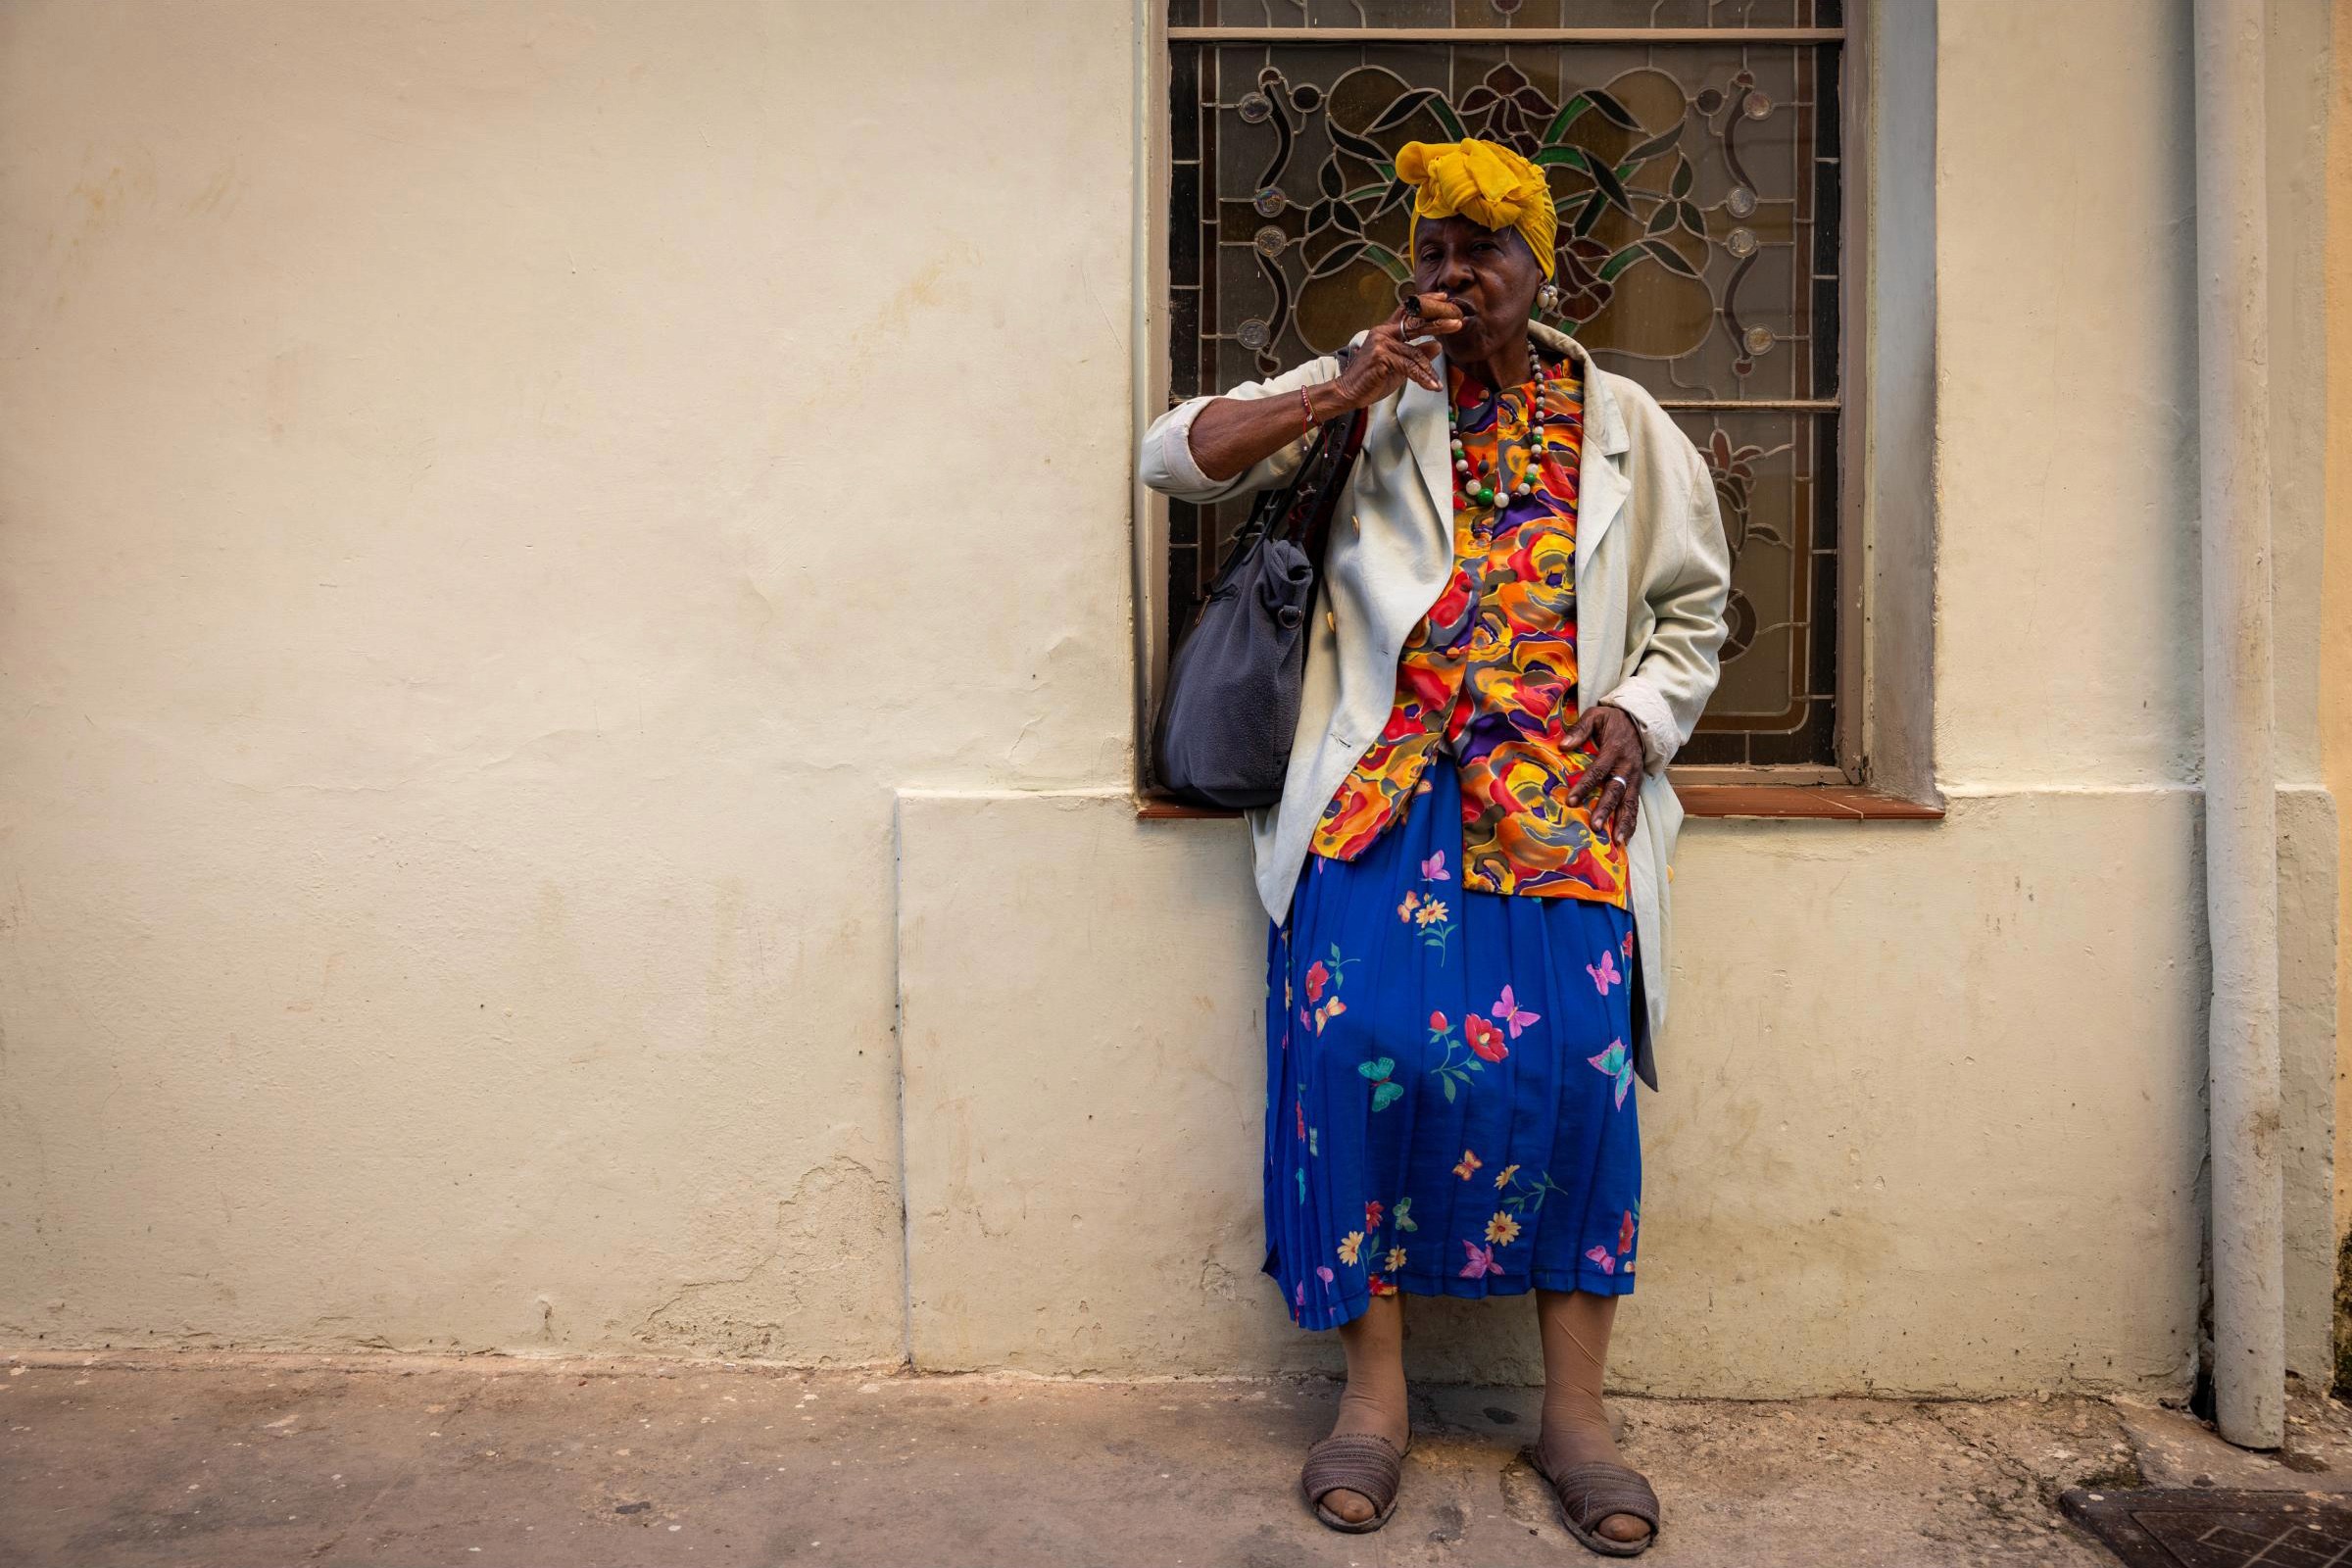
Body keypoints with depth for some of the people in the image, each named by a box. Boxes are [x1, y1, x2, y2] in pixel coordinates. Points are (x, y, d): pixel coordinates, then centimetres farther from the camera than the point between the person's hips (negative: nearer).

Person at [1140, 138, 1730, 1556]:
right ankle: (1376, 1395, 0)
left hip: (1559, 795, 1)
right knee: (1368, 1048, -16)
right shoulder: (1367, 390, 14)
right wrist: (1337, 396, -6)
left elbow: (1693, 611, 21)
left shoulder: (1624, 427, 17)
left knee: (1571, 1061, -13)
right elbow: (1176, 456, 6)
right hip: (1384, 787, 0)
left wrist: (1639, 713, 1)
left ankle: (1575, 1411, 3)